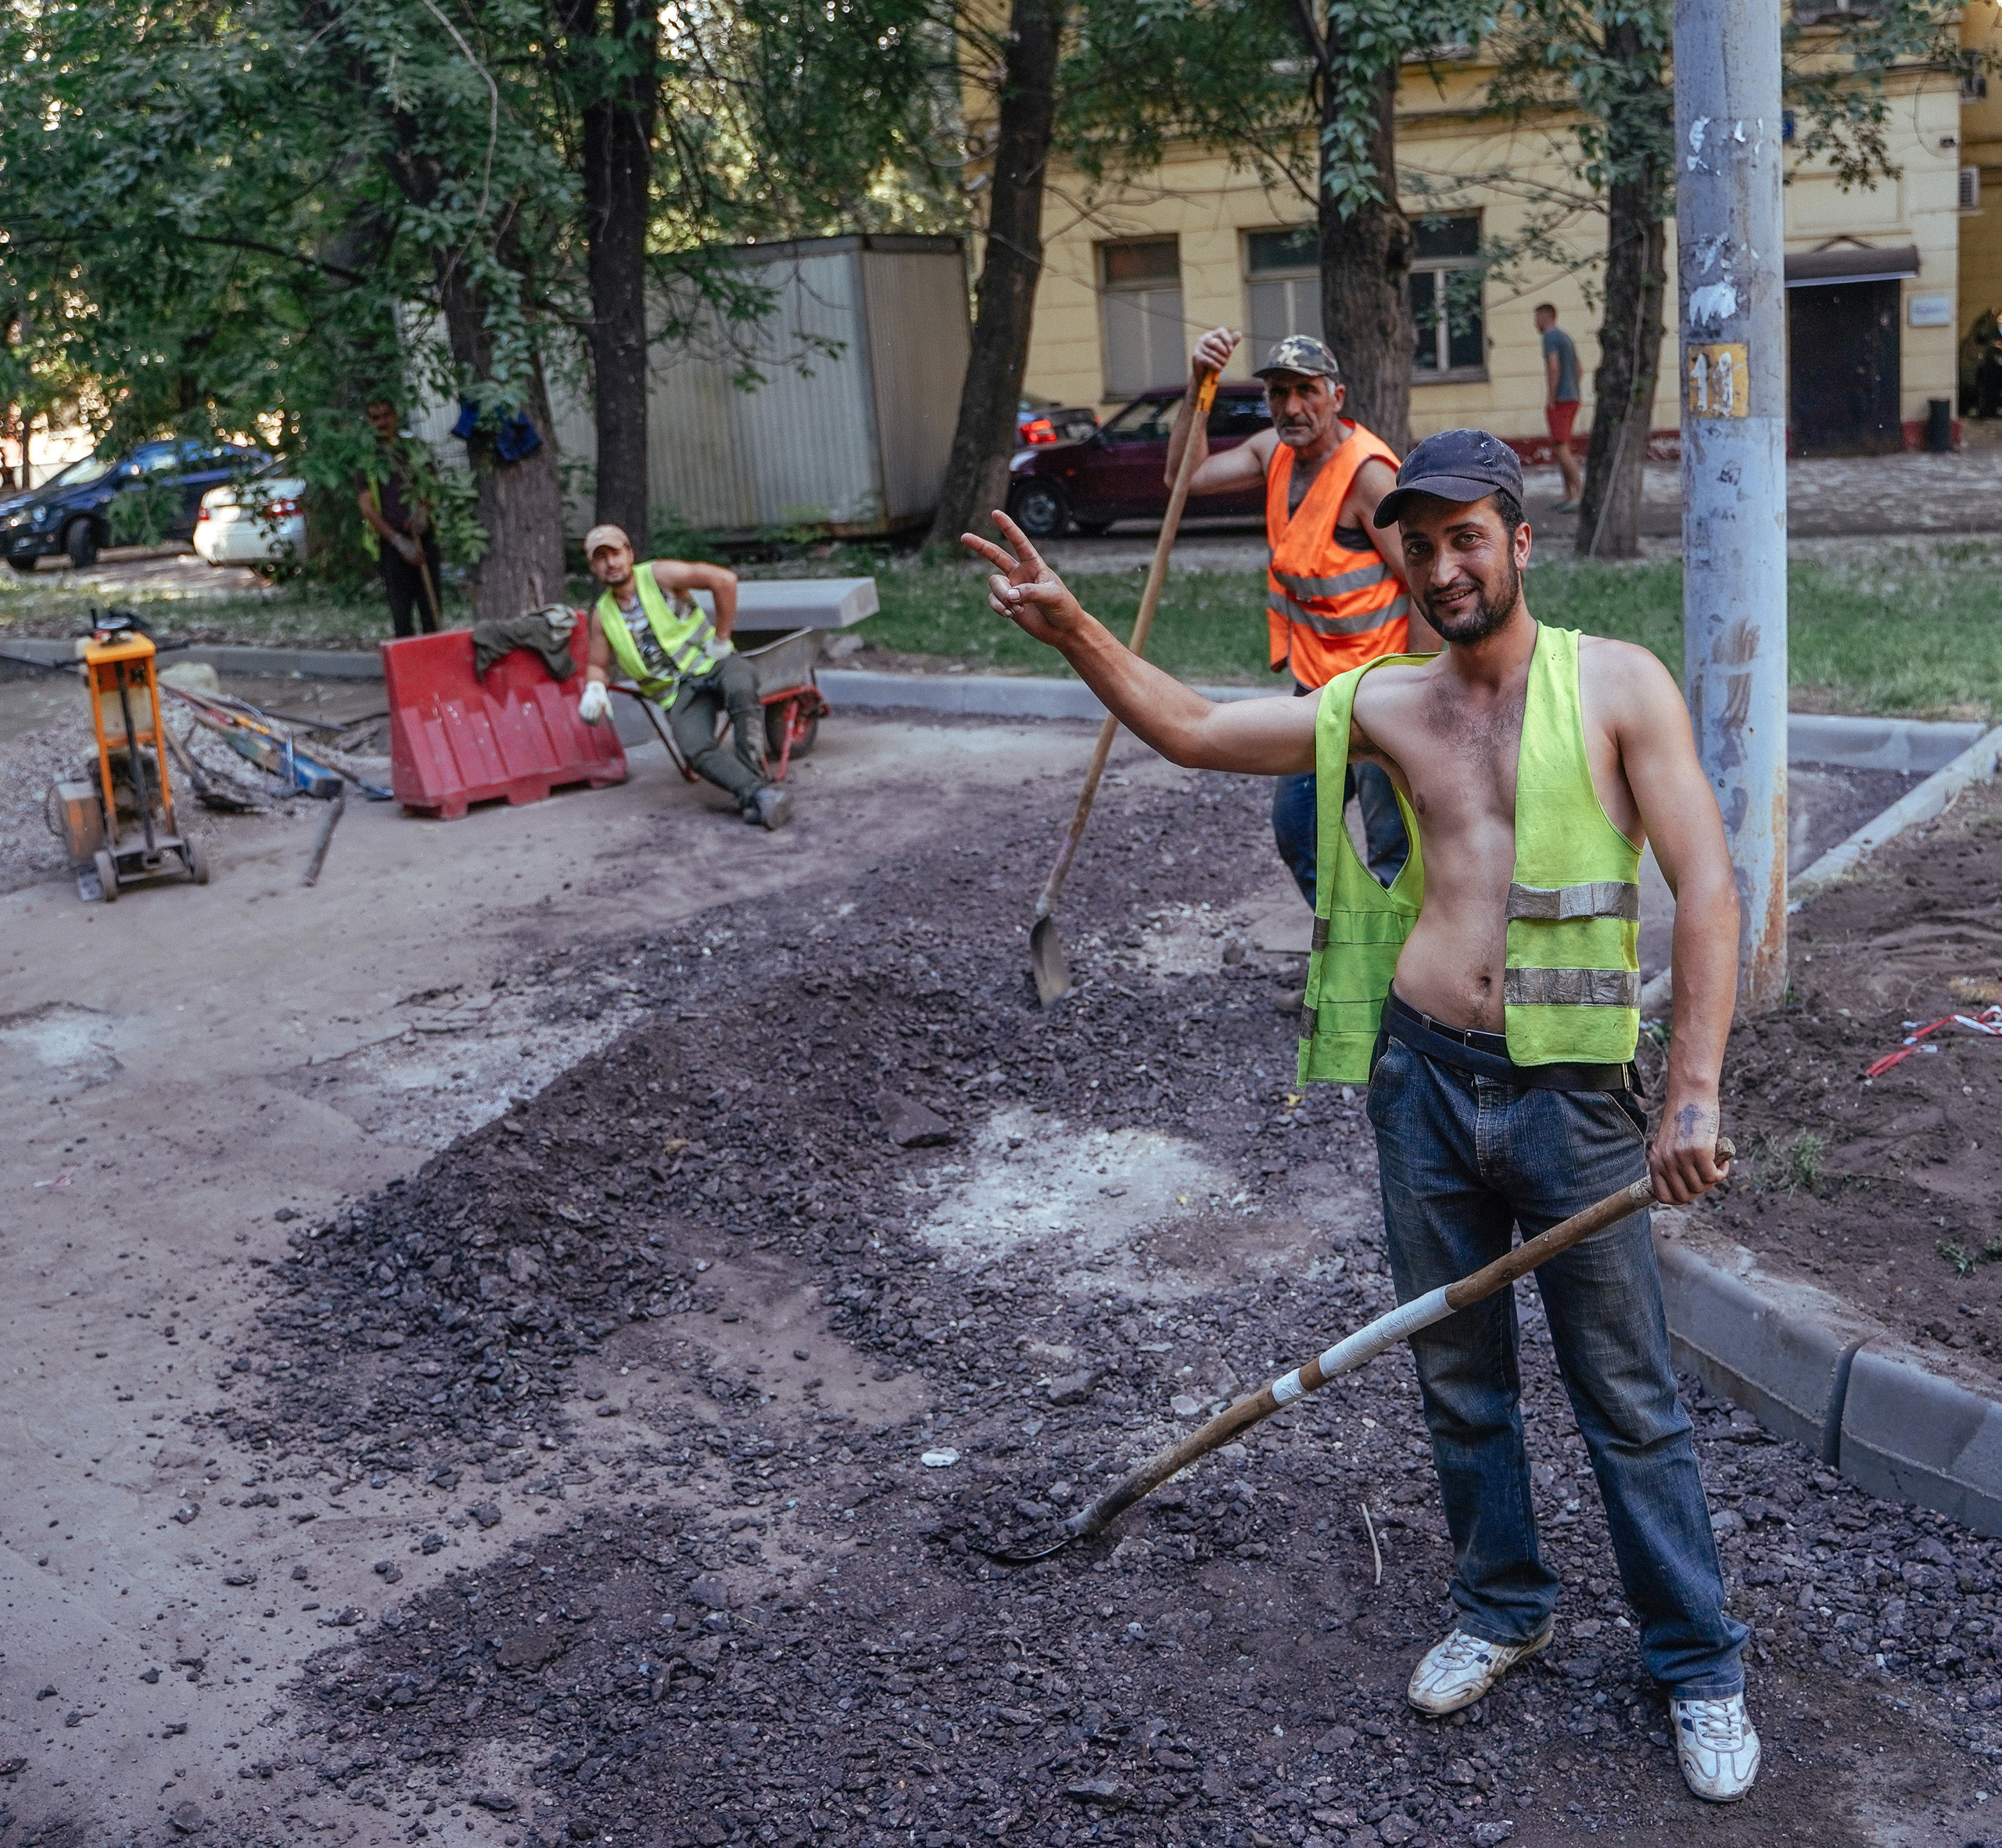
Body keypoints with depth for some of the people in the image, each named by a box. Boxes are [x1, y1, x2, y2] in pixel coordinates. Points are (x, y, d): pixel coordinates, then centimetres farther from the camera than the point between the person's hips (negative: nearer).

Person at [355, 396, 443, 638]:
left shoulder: (413, 446, 12)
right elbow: (367, 508, -2)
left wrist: (424, 511, -3)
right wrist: (399, 541, -10)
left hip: (424, 537, 3)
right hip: (392, 543, -3)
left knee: (430, 606, 2)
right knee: (401, 610, -5)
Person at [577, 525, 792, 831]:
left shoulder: (658, 575, -3)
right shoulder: (603, 615, 11)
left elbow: (724, 580, -11)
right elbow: (597, 664, 24)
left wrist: (721, 638, -9)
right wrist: (594, 688, 0)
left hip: (713, 664, -2)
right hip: (679, 694, 2)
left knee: (741, 690, -41)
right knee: (696, 750, -31)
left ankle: (753, 773, -42)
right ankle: (758, 793, -47)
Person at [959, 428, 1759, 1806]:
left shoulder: (1616, 685, -5)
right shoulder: (1387, 705, 7)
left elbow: (1707, 888, -10)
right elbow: (1191, 731, 12)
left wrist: (1697, 1089, -19)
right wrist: (1073, 631, -2)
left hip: (1570, 1093, -4)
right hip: (1424, 1075, 4)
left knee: (1631, 1404, 6)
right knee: (1458, 1376, 16)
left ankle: (1702, 1665, 24)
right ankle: (1505, 1608, 37)